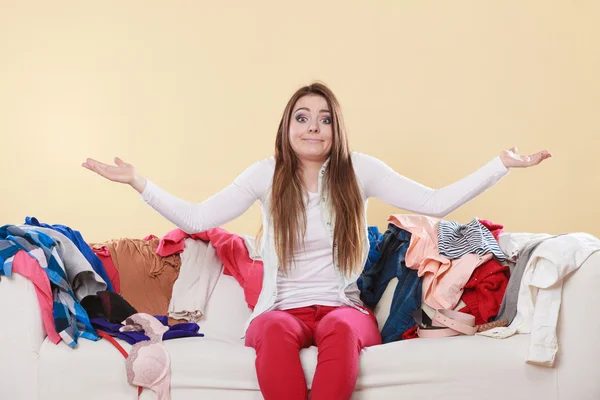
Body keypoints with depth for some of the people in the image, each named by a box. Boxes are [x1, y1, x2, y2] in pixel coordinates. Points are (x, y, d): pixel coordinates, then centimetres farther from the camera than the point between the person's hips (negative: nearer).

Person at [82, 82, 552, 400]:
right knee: (276, 329, -36)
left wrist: (501, 165, -5)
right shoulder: (266, 174, 5)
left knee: (341, 328, -37)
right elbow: (196, 219, 4)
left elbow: (435, 202, 0)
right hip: (283, 309, 0)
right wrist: (138, 182, -4)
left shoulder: (358, 169, 3)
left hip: (344, 308, 0)